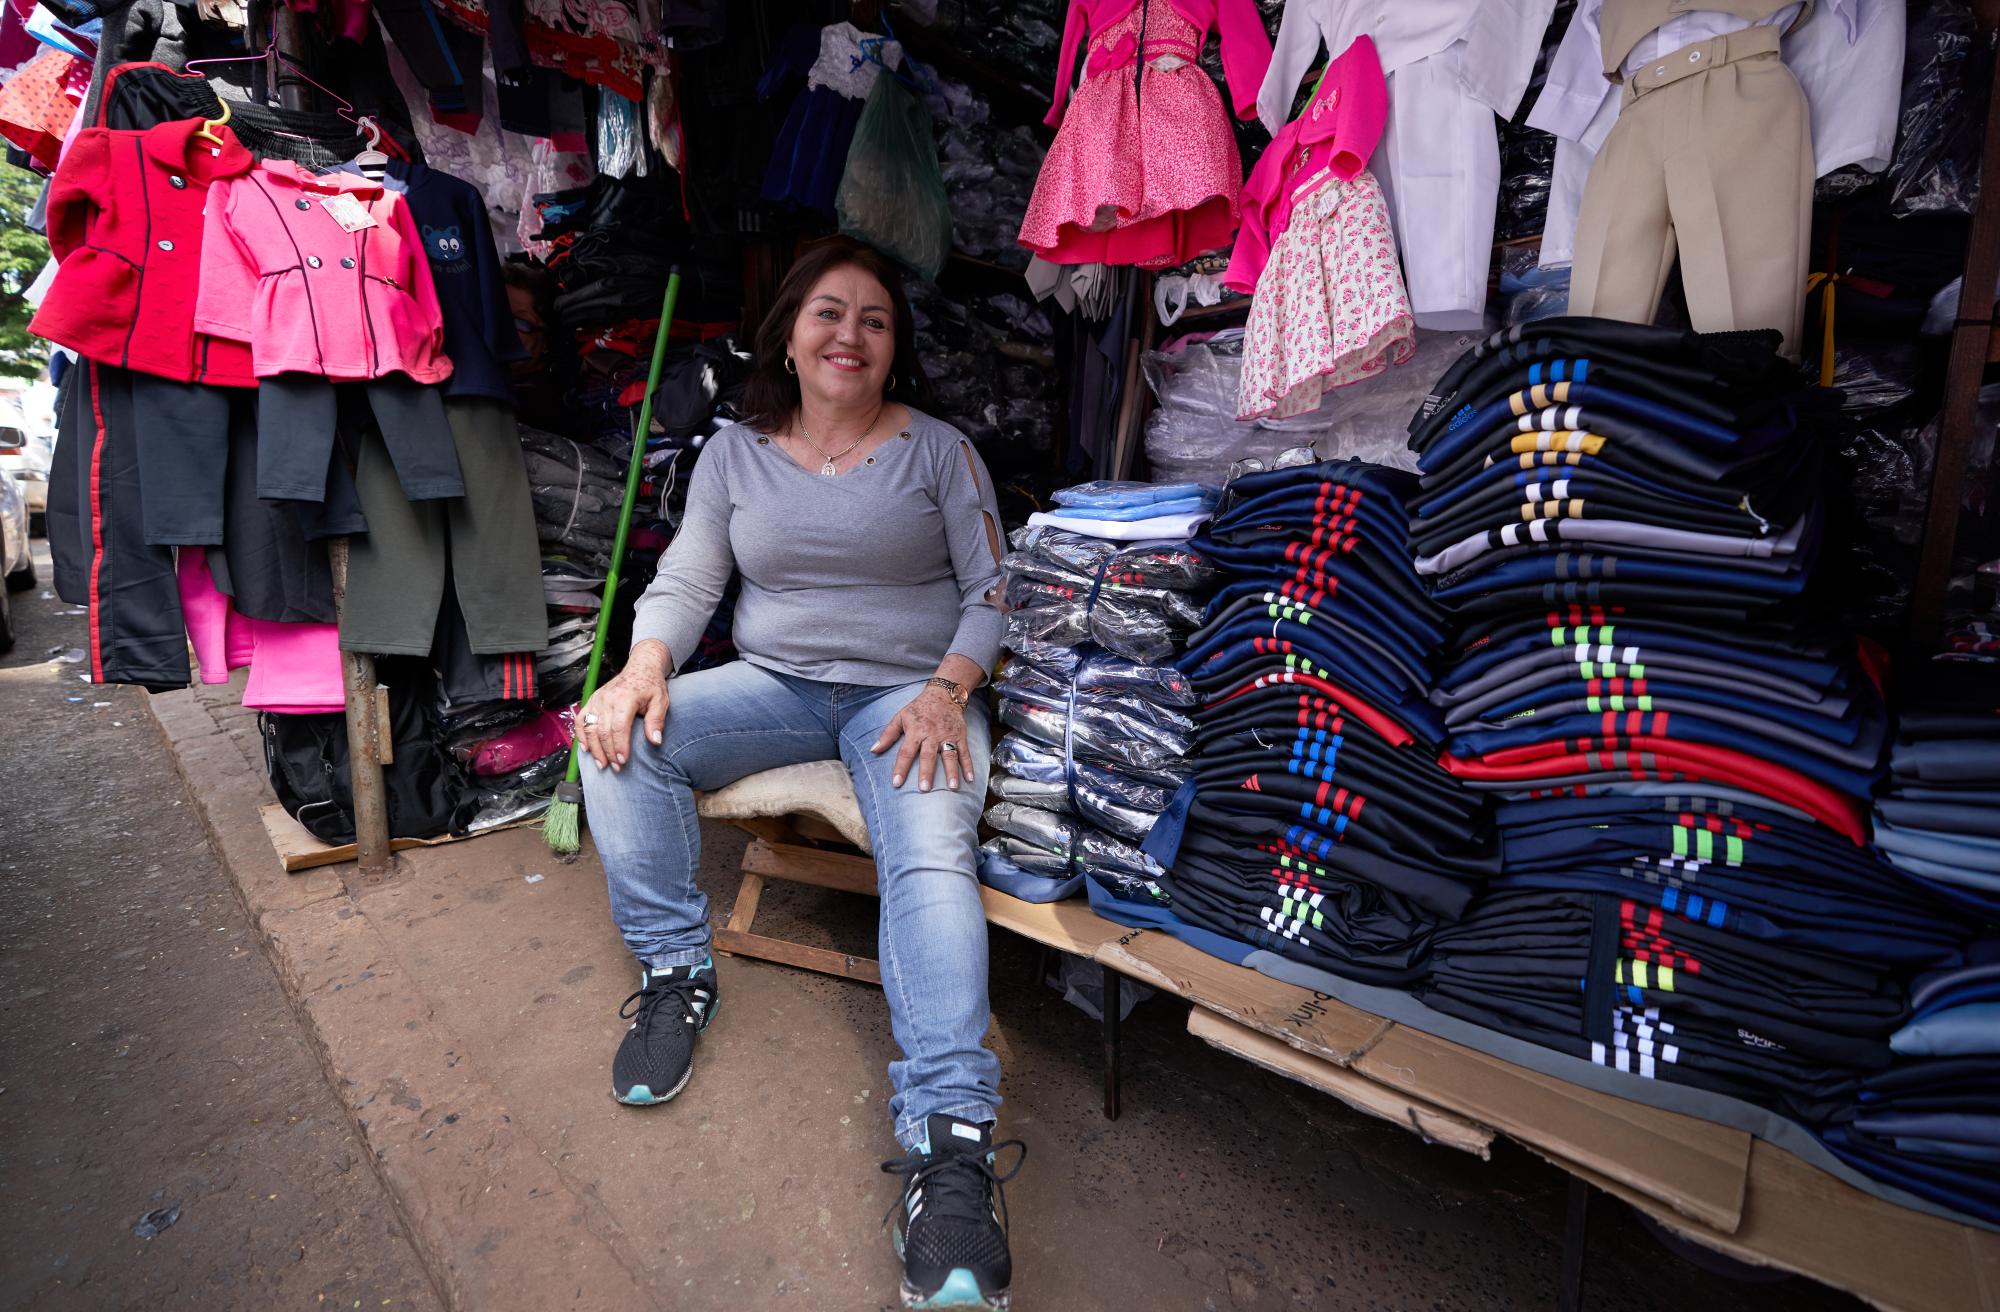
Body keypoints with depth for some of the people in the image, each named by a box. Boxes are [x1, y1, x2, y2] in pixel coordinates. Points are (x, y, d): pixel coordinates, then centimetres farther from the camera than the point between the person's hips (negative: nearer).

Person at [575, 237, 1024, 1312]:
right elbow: (686, 582, 7)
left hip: (909, 693, -3)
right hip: (775, 686, 4)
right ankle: (676, 973, -3)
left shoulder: (938, 449, 4)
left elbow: (994, 592, 0)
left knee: (932, 858, -29)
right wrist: (645, 666, -15)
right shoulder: (735, 452, 11)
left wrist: (946, 690, -18)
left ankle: (947, 1147, -29)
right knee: (622, 738, -18)